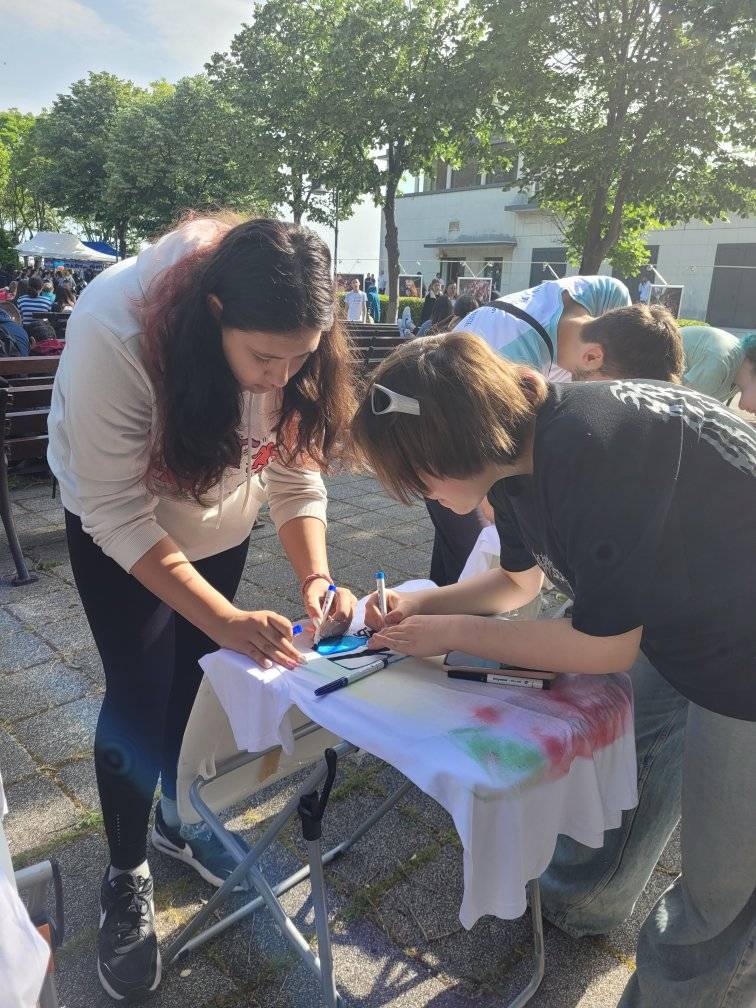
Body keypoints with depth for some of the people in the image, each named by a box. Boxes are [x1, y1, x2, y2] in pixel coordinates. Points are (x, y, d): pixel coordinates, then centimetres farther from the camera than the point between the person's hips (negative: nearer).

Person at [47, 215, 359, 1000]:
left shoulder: (293, 344, -25)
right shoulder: (115, 333, -38)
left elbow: (296, 469, -15)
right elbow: (120, 515, -33)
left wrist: (315, 574, -31)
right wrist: (228, 620, -40)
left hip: (220, 518, 4)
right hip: (117, 522, -3)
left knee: (195, 677, 14)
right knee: (140, 692, -3)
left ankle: (178, 816, 40)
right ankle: (125, 878, 22)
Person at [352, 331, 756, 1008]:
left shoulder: (588, 456, -35)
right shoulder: (517, 450, -5)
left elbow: (605, 648, -24)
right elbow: (519, 581, 11)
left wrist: (452, 632, -15)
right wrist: (420, 603, -1)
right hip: (669, 615, 8)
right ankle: (589, 899, 44)